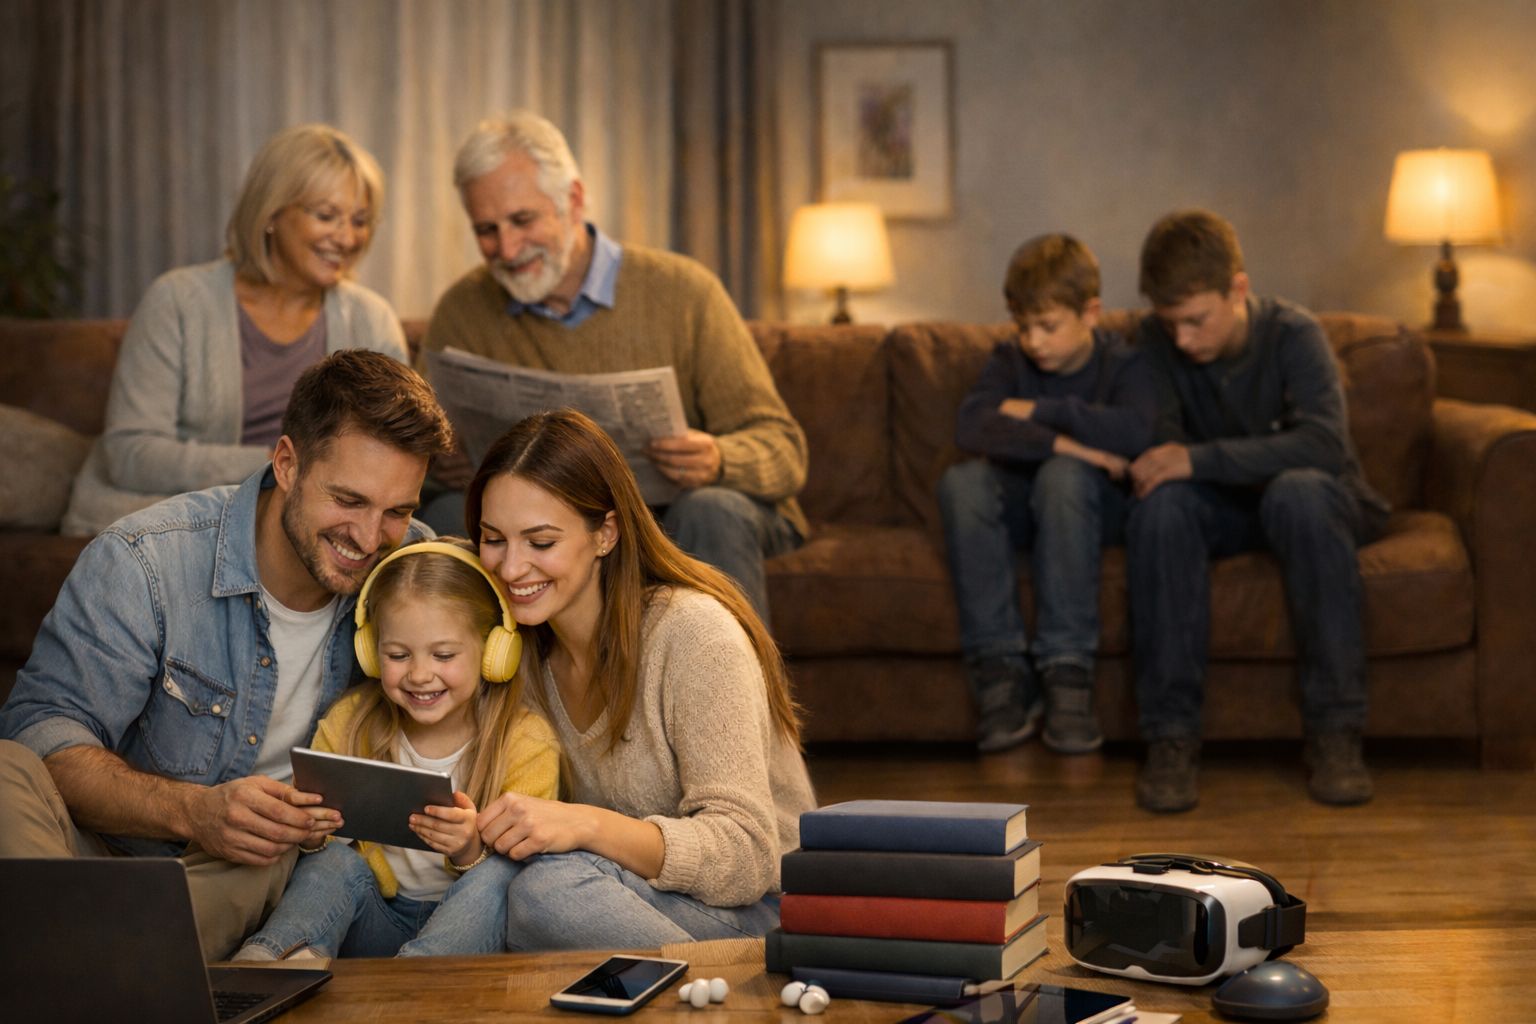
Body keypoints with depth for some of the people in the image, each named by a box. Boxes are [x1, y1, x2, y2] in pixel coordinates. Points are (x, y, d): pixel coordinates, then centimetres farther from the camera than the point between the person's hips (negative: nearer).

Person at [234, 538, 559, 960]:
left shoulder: (525, 744, -8)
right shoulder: (347, 724, 1)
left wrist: (471, 852, -36)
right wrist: (308, 837, -19)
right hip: (374, 920, 3)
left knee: (496, 876, -31)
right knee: (334, 858, -23)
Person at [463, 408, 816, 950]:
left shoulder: (693, 634, -17)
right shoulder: (525, 650, 4)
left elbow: (747, 855, -23)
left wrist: (587, 824, -36)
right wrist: (472, 833, -13)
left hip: (764, 910, -6)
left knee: (550, 889, -32)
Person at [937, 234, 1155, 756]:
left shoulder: (1123, 364, -4)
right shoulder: (1010, 359, 4)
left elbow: (1133, 432, -26)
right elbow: (971, 425, -16)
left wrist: (1039, 412, -18)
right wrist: (1061, 442, -26)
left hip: (1096, 509, -3)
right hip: (1022, 510, 3)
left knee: (1064, 475, -36)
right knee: (960, 482, -28)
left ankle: (1067, 670, -36)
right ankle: (1000, 669, -31)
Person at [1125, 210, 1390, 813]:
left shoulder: (1293, 334, -17)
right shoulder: (1157, 342, -6)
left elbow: (1325, 442, -31)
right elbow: (1158, 446, -7)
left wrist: (1200, 459, -38)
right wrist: (1162, 466, -31)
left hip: (1309, 501, -2)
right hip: (1223, 513, 2)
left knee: (1299, 490, -38)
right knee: (1161, 502, -31)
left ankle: (1335, 731, -33)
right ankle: (1170, 735, -32)